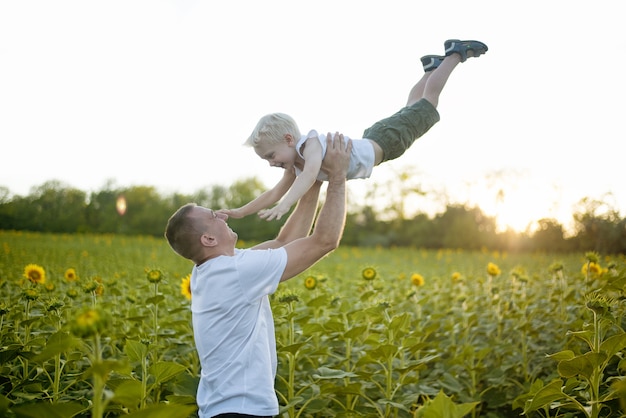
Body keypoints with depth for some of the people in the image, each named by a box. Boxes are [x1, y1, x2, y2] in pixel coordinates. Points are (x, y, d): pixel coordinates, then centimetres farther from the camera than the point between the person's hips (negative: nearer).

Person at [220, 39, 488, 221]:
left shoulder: (311, 144, -38)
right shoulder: (295, 164, -12)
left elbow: (311, 174, -58)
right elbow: (275, 193, -4)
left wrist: (285, 204, -72)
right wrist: (240, 212, -15)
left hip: (387, 140, -6)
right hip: (370, 141, 6)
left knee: (428, 102, 13)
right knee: (411, 106, 30)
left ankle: (457, 51, 29)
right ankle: (431, 67, 52)